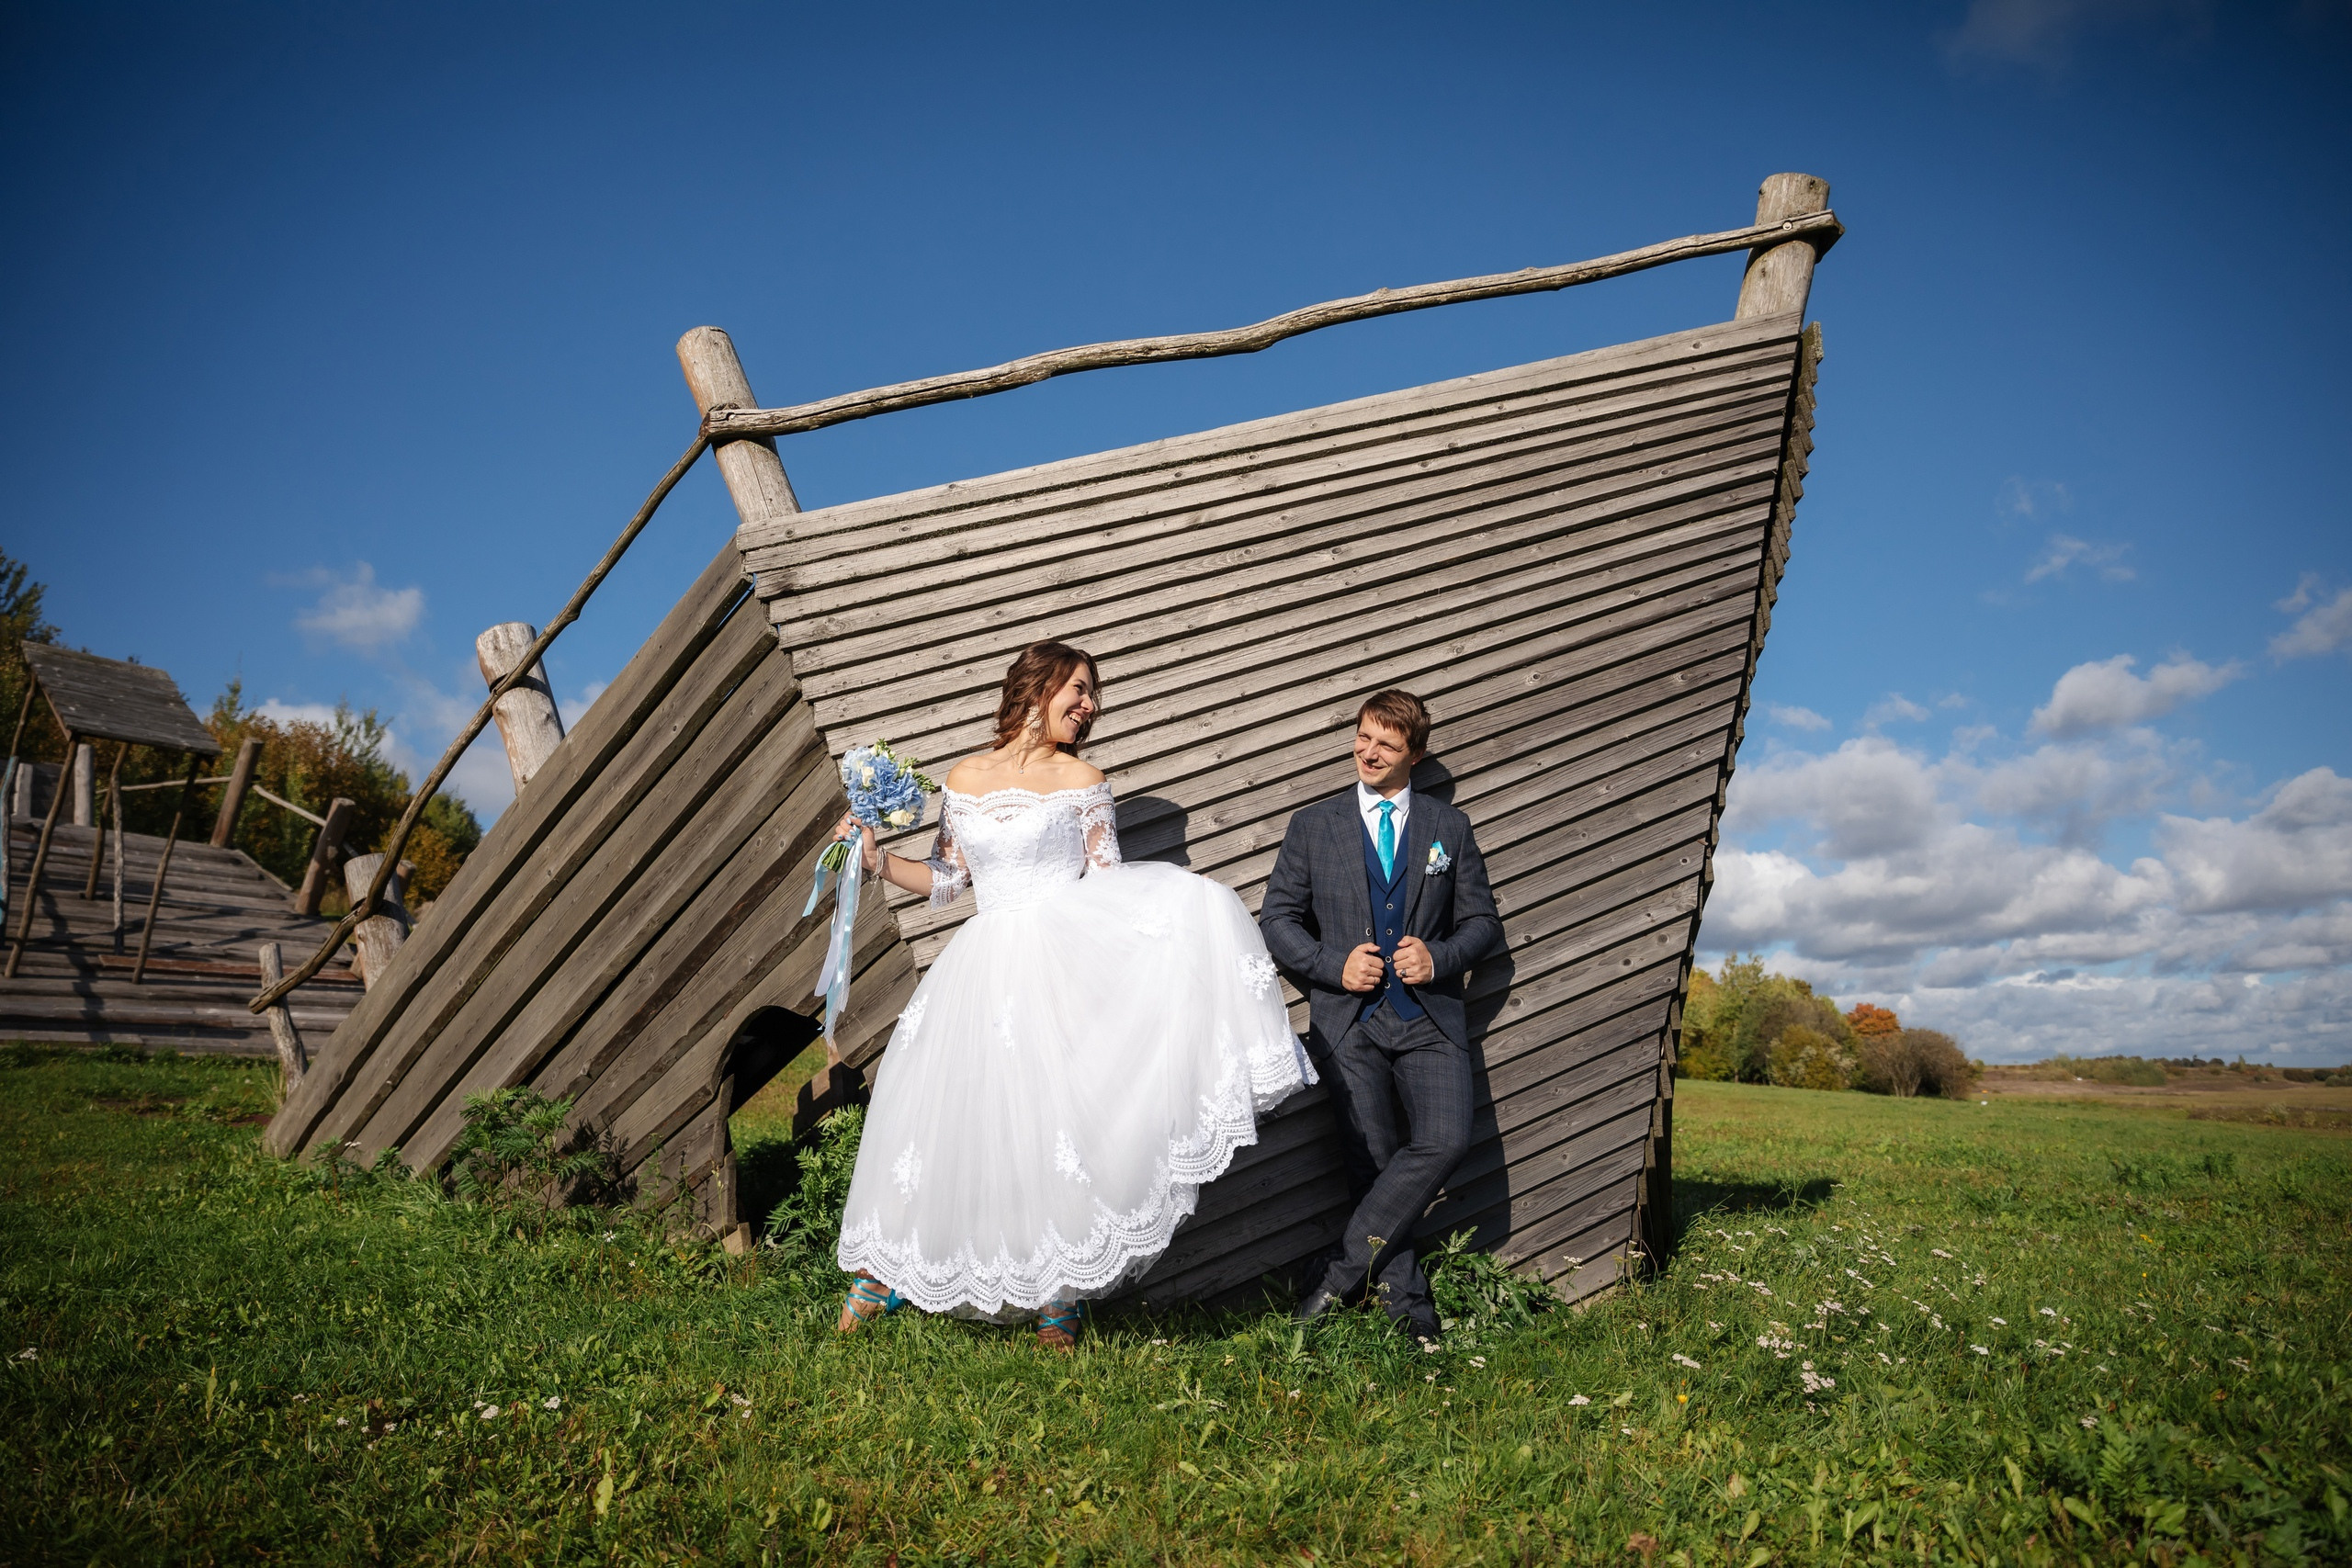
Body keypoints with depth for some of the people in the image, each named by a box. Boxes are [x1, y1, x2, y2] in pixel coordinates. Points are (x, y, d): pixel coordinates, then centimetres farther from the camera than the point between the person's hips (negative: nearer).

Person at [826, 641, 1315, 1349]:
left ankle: (1058, 1292, 3)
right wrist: (877, 858, 9)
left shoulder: (1082, 782, 5)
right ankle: (884, 1271, 26)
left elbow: (1108, 887, 0)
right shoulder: (964, 780, 11)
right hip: (988, 967, 2)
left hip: (1064, 956, -1)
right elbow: (947, 881, 17)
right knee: (941, 1113, 4)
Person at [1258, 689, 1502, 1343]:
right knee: (1372, 1159, -3)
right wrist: (1334, 966, -8)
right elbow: (1277, 919, 8)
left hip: (1429, 1016, 1)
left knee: (1445, 1141, -18)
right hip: (1348, 1019, 0)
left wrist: (1439, 958, -7)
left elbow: (1483, 921, 13)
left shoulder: (1450, 827, 12)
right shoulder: (1313, 825, 9)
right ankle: (1405, 1300, 12)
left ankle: (1342, 1270, -5)